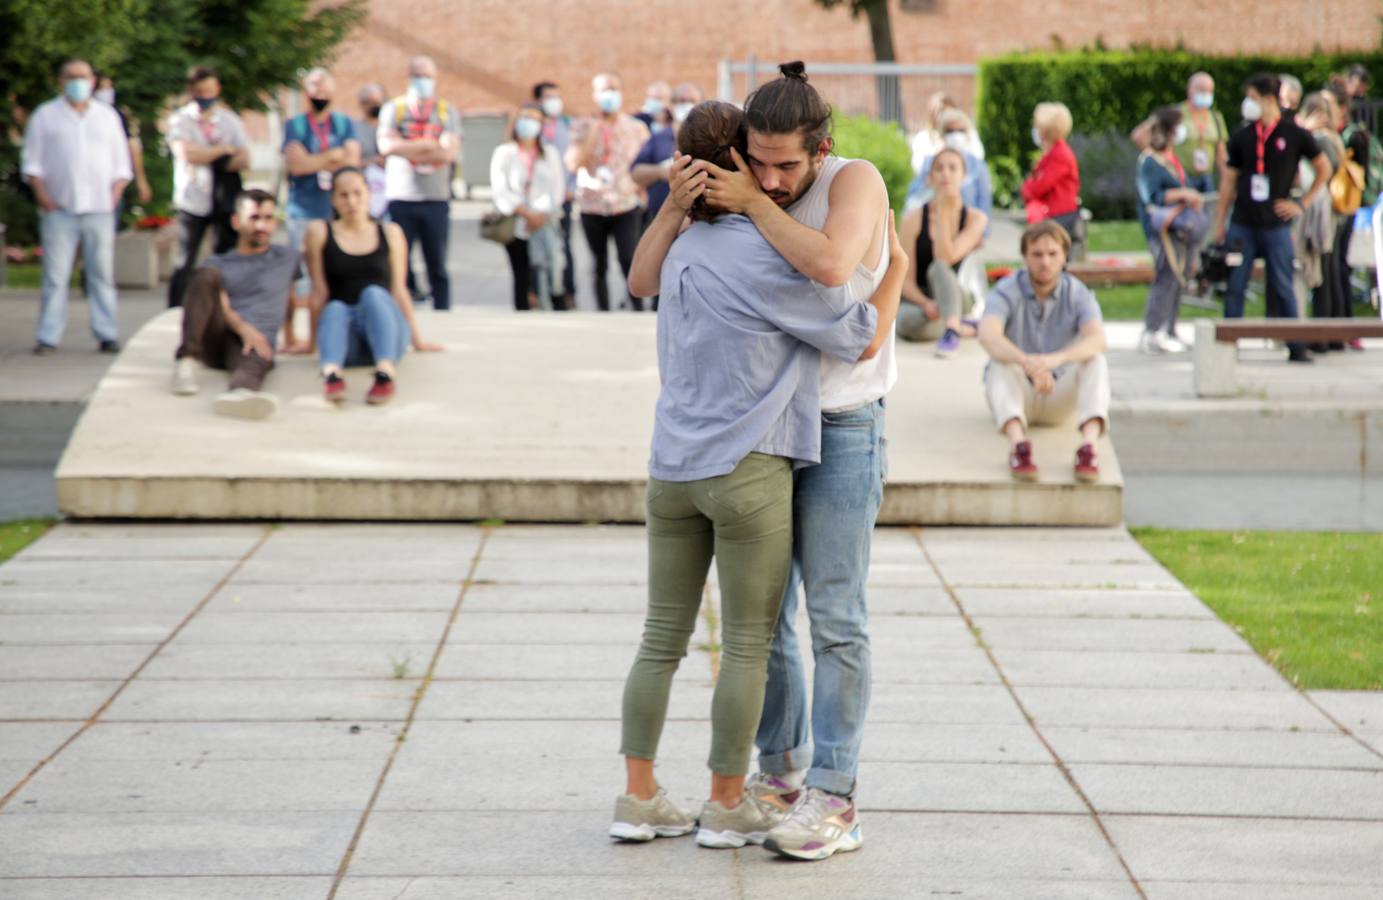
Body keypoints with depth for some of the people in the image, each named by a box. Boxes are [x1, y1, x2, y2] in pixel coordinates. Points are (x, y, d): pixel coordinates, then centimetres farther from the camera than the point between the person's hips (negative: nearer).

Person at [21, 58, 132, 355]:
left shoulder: (107, 116, 15)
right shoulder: (45, 115, 9)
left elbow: (121, 163, 15)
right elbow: (32, 162, 6)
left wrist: (116, 192, 0)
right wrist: (41, 194, -7)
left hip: (99, 208, 2)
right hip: (59, 208, -2)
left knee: (103, 273, 1)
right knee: (55, 275, -3)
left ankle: (107, 334, 4)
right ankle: (48, 337, -1)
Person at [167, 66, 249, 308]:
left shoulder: (230, 120, 10)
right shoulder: (180, 120, 1)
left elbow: (244, 160, 0)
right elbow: (187, 154, -16)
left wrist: (209, 158, -14)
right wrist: (224, 150, -7)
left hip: (225, 200, 3)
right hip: (193, 202, -3)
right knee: (185, 263, -3)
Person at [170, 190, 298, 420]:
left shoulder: (288, 258, 26)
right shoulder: (219, 263, 19)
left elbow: (288, 302, 37)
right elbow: (220, 305, 1)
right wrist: (243, 328, -18)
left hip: (256, 342, -1)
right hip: (216, 337, 1)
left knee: (254, 362, -40)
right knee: (207, 275, -26)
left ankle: (242, 392, -79)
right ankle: (186, 361, -38)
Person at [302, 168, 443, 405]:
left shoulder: (390, 233, 13)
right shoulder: (319, 232, 8)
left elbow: (399, 290, 14)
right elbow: (319, 291, 6)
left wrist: (417, 340, 14)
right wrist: (313, 341, 6)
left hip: (385, 332, 1)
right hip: (347, 343, -1)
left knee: (373, 293, -29)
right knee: (335, 308, -32)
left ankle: (386, 371, -57)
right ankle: (331, 373, -64)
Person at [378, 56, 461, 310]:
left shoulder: (447, 112, 10)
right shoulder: (393, 108, 9)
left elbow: (450, 152, -5)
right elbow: (386, 145, -8)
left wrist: (406, 149, -7)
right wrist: (429, 145, -8)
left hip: (436, 199, 1)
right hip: (400, 197, -1)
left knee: (437, 267, 2)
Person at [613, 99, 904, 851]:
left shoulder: (682, 251, 8)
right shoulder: (767, 256, -14)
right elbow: (862, 340, -6)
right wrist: (897, 265, 9)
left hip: (672, 471, 7)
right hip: (748, 473, -7)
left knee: (662, 640, 12)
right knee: (747, 646, 5)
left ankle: (638, 797, 15)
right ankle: (727, 806, 12)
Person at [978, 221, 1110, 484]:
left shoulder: (1077, 294, -7)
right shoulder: (1006, 292, -11)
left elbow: (1097, 340, -27)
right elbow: (988, 336, -32)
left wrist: (1056, 359, -48)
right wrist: (1027, 362, -52)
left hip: (1059, 399, 1)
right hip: (1018, 394, -1)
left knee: (1095, 360, -26)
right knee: (1002, 363, -33)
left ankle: (1088, 444, -47)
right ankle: (1017, 442, -58)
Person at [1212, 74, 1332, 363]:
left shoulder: (1294, 134, -1)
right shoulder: (1241, 137, 7)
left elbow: (1324, 169, 8)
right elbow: (1229, 181, 11)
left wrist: (1302, 203, 2)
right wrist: (1219, 222, 8)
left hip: (1276, 223, -3)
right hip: (1242, 224, 3)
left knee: (1283, 288, 1)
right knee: (1234, 287, 1)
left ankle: (1297, 347, 8)